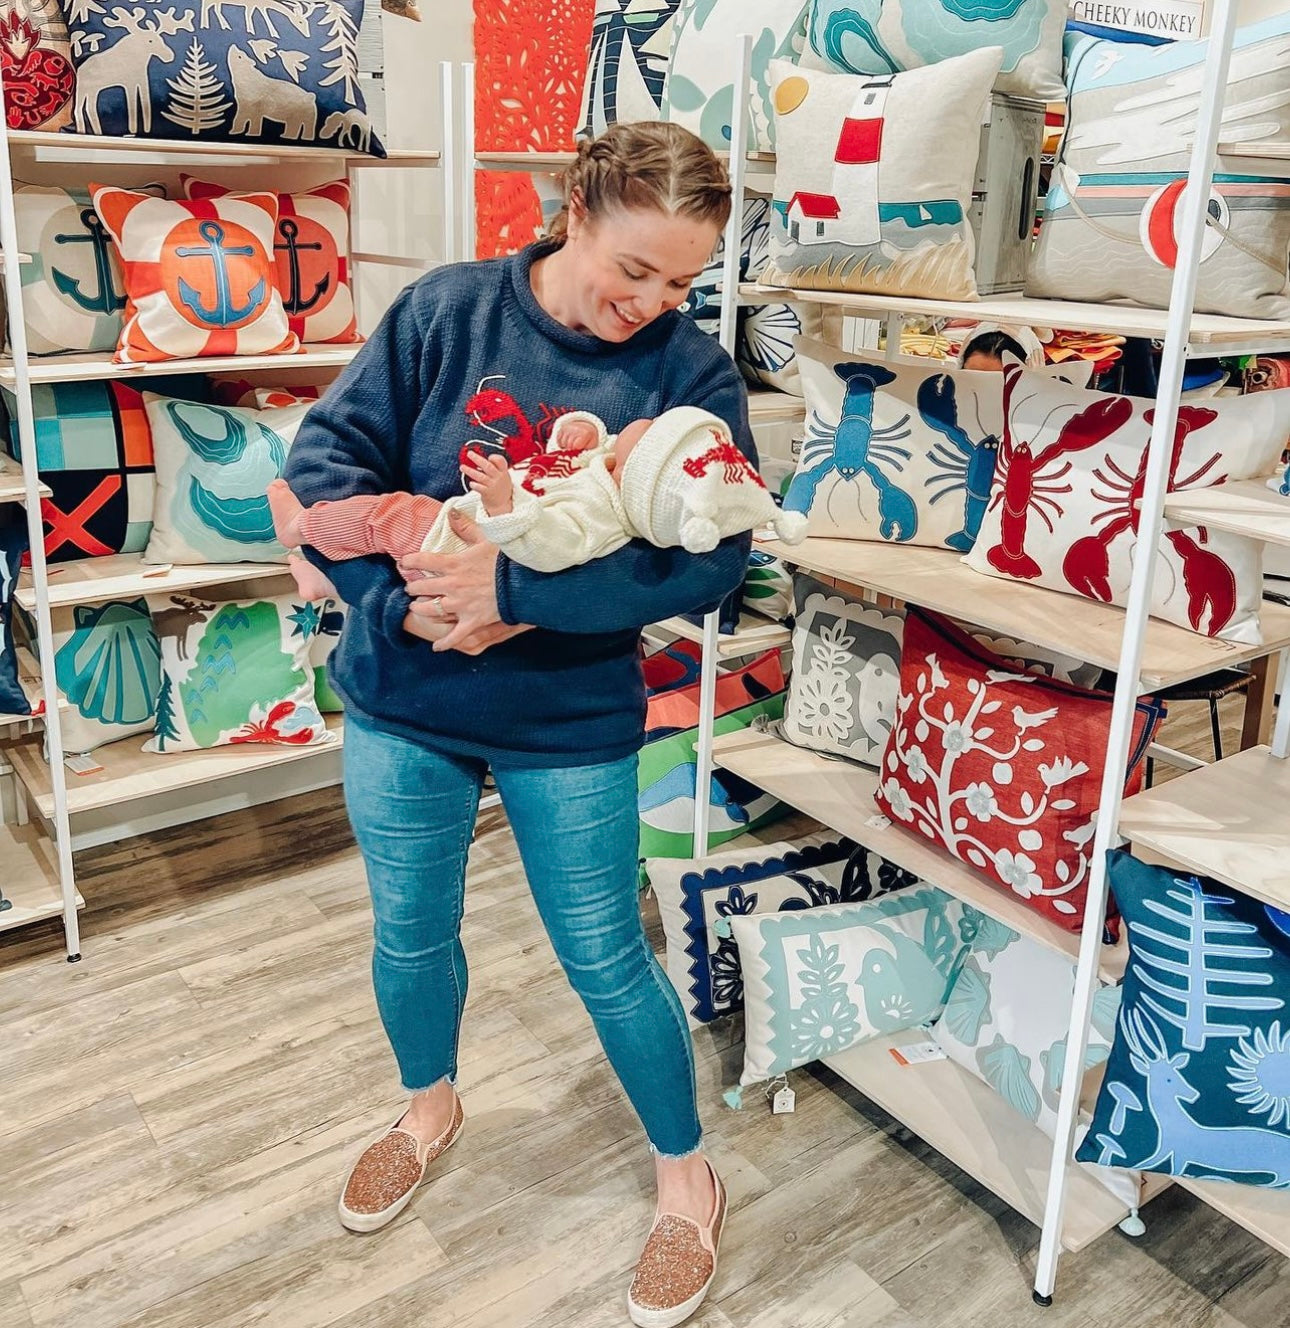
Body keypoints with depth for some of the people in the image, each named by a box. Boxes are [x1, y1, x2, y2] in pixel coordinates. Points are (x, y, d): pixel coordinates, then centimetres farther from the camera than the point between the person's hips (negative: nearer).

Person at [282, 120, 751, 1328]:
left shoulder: (692, 370, -11)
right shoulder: (447, 310, -8)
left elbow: (712, 558, -21)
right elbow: (327, 455, -8)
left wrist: (517, 592, -29)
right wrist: (401, 596, -24)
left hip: (571, 722, -2)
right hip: (403, 702, 3)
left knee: (605, 961, 8)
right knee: (410, 934, 19)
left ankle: (685, 1177, 33)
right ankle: (429, 1107, 50)